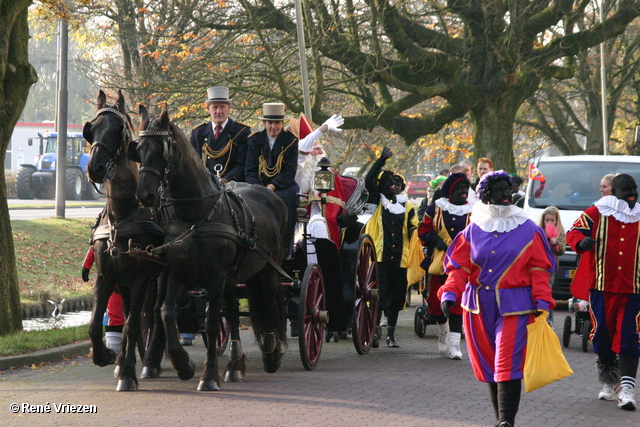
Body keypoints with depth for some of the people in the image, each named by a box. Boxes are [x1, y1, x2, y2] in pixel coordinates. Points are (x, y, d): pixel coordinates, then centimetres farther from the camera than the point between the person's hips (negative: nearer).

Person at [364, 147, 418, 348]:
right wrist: (382, 159, -11)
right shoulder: (378, 202, 6)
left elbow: (414, 231, 13)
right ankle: (375, 329, -17)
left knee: (396, 295, 9)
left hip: (400, 258, 3)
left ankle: (391, 334, 19)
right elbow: (369, 181, -5)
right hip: (380, 256, -3)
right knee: (379, 293, -13)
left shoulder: (407, 206, 12)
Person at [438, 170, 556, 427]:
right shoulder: (473, 230, 8)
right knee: (487, 365, 7)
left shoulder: (528, 230, 4)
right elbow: (459, 267, 7)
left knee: (508, 365, -14)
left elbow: (539, 269, 4)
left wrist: (542, 302, -5)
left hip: (514, 307, -3)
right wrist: (450, 294, -8)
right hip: (479, 307, 3)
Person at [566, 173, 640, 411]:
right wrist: (582, 241, -22)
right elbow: (574, 232, 0)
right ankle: (609, 383, 27)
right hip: (601, 285, 0)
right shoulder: (596, 214, 2)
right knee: (603, 336, 7)